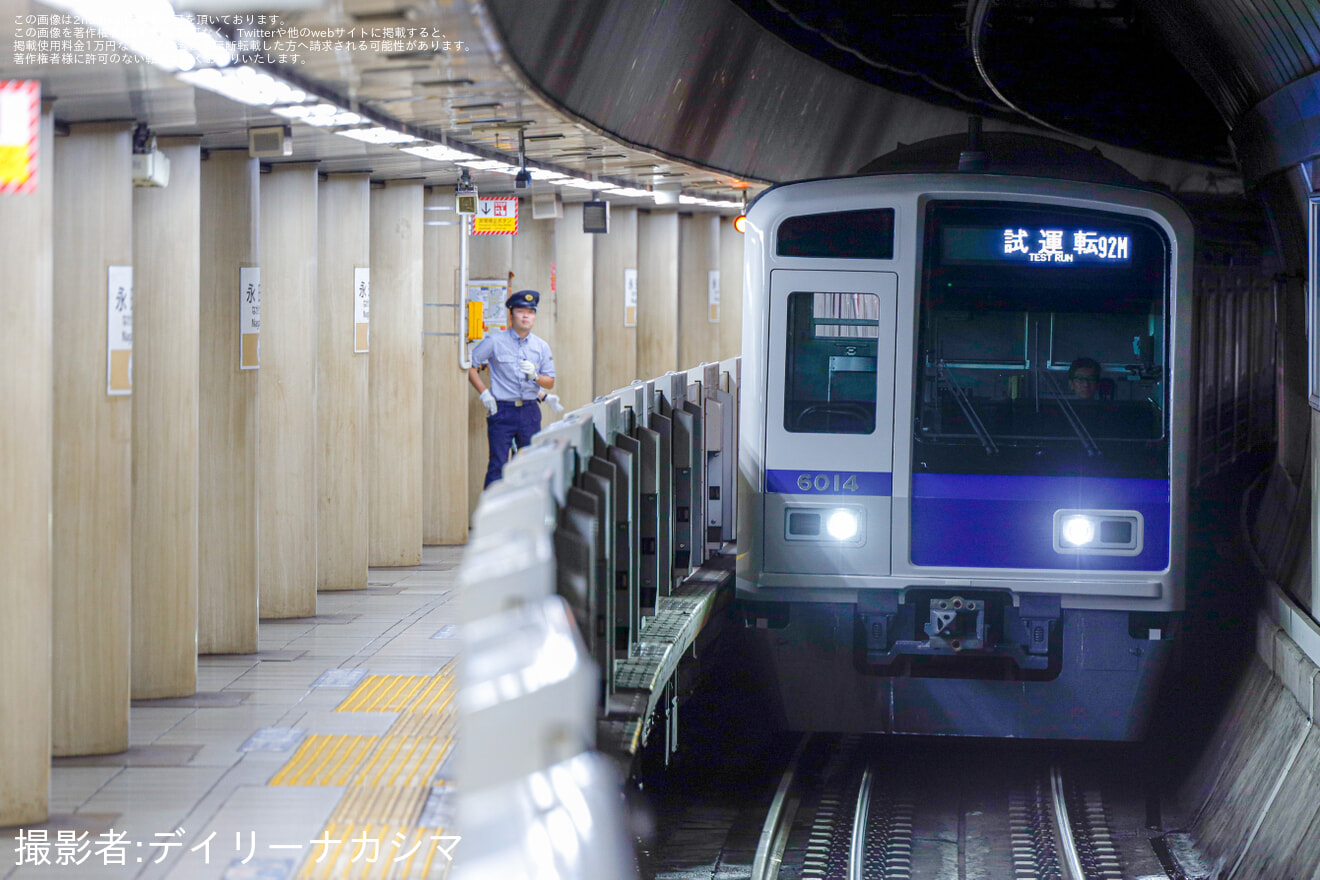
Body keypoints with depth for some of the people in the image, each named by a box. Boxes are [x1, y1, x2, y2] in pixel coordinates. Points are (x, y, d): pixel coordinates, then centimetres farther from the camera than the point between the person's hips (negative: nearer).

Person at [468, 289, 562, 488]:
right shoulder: (495, 342, 0)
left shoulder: (541, 347, 10)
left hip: (529, 412, 3)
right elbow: (470, 366, 4)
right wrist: (484, 393, -4)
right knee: (498, 465, -7)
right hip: (502, 410, -3)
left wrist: (535, 376, -7)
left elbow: (550, 382, 14)